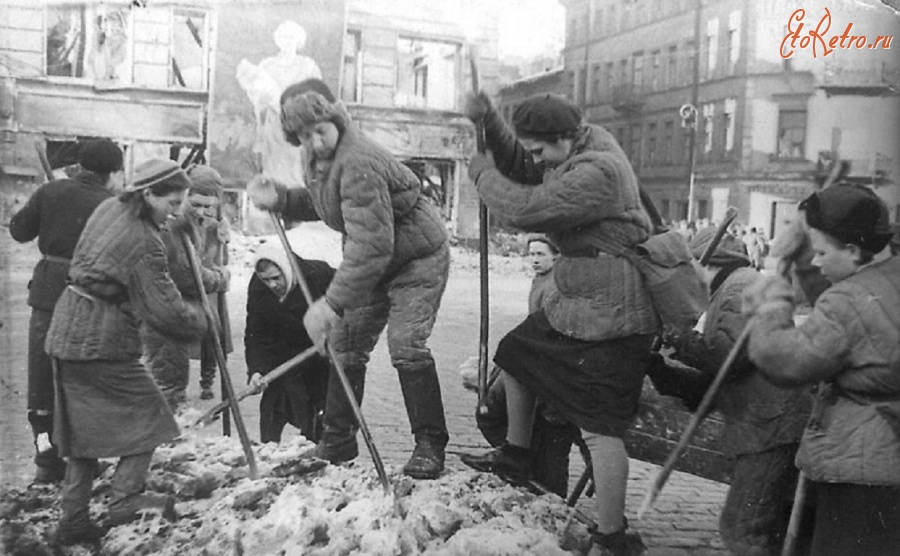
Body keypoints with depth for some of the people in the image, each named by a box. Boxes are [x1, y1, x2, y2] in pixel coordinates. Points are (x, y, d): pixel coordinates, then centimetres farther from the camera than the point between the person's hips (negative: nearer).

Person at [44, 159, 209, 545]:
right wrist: (198, 321, 2)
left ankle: (74, 519, 20)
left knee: (82, 426, 15)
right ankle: (125, 499, 4)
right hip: (102, 340, -9)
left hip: (66, 332, 9)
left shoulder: (108, 209, 7)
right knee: (147, 412, 7)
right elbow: (165, 310, -19)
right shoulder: (144, 244, -19)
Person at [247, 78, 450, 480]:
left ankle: (430, 446, -6)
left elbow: (371, 245, -38)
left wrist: (333, 303, -39)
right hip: (373, 264, 9)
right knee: (345, 343, 8)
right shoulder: (322, 159, -3)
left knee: (407, 346, -19)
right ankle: (338, 439, 20)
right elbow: (321, 204, 16)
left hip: (418, 257, -9)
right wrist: (279, 198, -4)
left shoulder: (358, 163, -33)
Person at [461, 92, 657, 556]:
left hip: (610, 316, -11)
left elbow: (525, 209, -26)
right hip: (574, 302, 11)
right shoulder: (568, 151, 6)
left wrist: (482, 174, -9)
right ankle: (516, 456, 42)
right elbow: (517, 165, 16)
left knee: (598, 429, -9)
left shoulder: (598, 172, -26)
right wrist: (488, 121, -1)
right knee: (515, 353, 24)